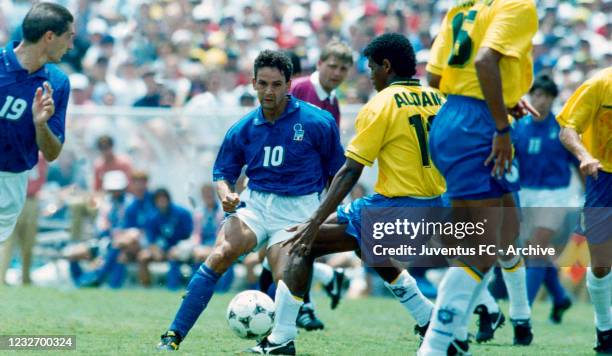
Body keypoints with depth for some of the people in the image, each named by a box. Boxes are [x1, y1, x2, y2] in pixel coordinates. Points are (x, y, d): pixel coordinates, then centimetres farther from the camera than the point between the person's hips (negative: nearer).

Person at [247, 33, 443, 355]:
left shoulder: (381, 104, -9)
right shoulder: (436, 100, 8)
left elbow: (350, 173, -12)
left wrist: (315, 222, -12)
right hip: (434, 212, 7)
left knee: (304, 243, 4)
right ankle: (432, 325, 30)